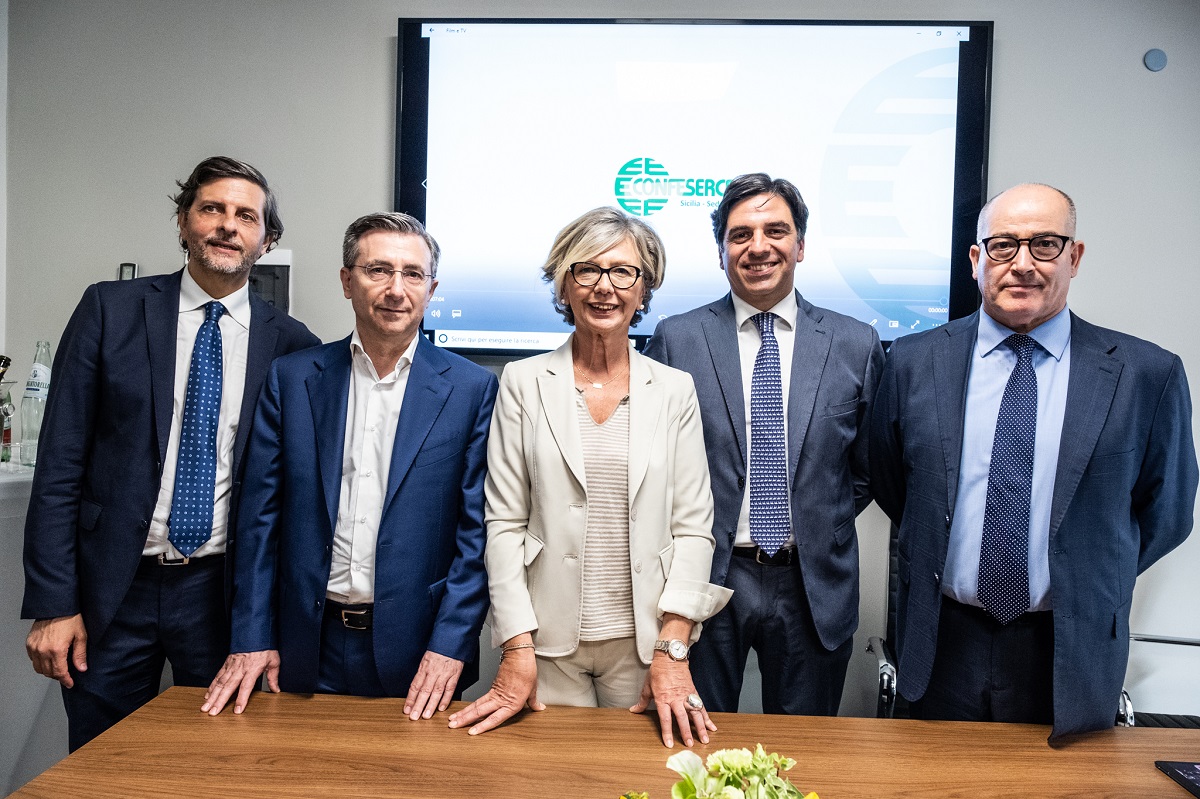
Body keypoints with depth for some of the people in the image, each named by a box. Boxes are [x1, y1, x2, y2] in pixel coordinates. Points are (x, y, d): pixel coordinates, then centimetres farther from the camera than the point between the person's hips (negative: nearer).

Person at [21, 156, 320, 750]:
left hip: (224, 591, 1)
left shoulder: (290, 343, -1)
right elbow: (60, 463, -3)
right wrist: (53, 604, -6)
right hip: (112, 589, 0)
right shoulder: (110, 310, -2)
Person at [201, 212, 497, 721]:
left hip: (415, 649, -1)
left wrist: (450, 644, -10)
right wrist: (251, 637, 0)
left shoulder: (471, 388, -4)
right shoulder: (290, 378, 2)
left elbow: (478, 530, -5)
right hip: (308, 648, 2)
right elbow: (260, 514, 3)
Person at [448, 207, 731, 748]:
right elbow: (505, 522, -2)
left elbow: (693, 526, 0)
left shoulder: (674, 390, 3)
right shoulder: (523, 383, 1)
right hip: (548, 642, -1)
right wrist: (517, 650, -9)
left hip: (643, 642, 1)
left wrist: (672, 647, -9)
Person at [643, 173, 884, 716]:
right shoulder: (676, 340, -3)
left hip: (815, 587, 1)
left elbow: (868, 468, 9)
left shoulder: (856, 345, 1)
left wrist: (822, 531, 3)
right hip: (705, 579, -1)